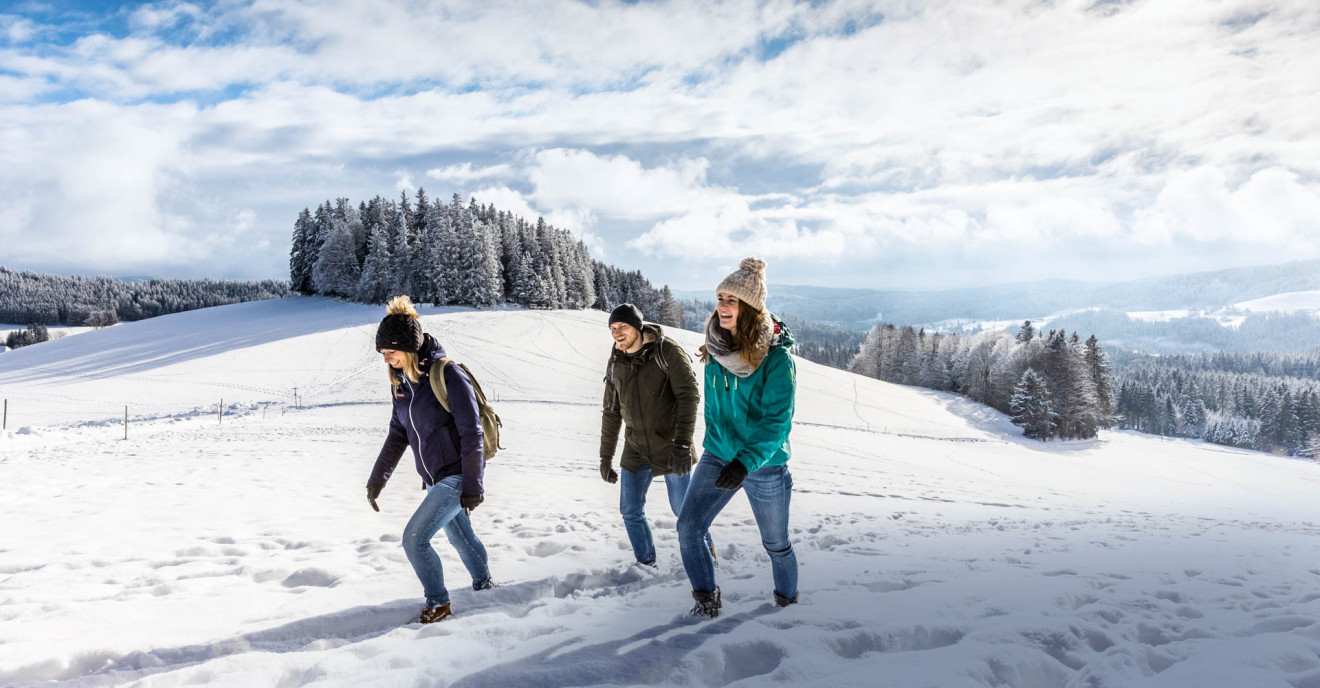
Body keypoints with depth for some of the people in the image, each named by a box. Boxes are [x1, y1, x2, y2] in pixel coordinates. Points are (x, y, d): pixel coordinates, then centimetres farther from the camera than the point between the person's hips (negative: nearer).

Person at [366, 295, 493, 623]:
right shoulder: (402, 381, 3)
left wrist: (472, 486, -19)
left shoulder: (447, 375, -20)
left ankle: (438, 603, 9)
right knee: (460, 536, 20)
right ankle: (484, 585, 40)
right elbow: (398, 434, 12)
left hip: (457, 476, -7)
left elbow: (471, 433, -19)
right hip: (435, 480, 7)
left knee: (415, 538, -9)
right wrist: (377, 478, 10)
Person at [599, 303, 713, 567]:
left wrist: (683, 444, -29)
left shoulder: (667, 352, -14)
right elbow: (611, 413, 11)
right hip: (636, 451, 5)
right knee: (630, 512, 5)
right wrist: (606, 457, 10)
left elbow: (689, 396, -20)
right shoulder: (615, 363, 3)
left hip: (670, 448, -4)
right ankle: (646, 564, 24)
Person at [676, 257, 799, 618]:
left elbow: (777, 422, -23)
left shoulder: (776, 358, -20)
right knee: (688, 527, -10)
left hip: (764, 464, -4)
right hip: (718, 455, 4)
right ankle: (706, 598, 10)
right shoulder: (716, 349, -2)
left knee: (776, 543, 13)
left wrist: (745, 463, -33)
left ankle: (788, 599, 40)